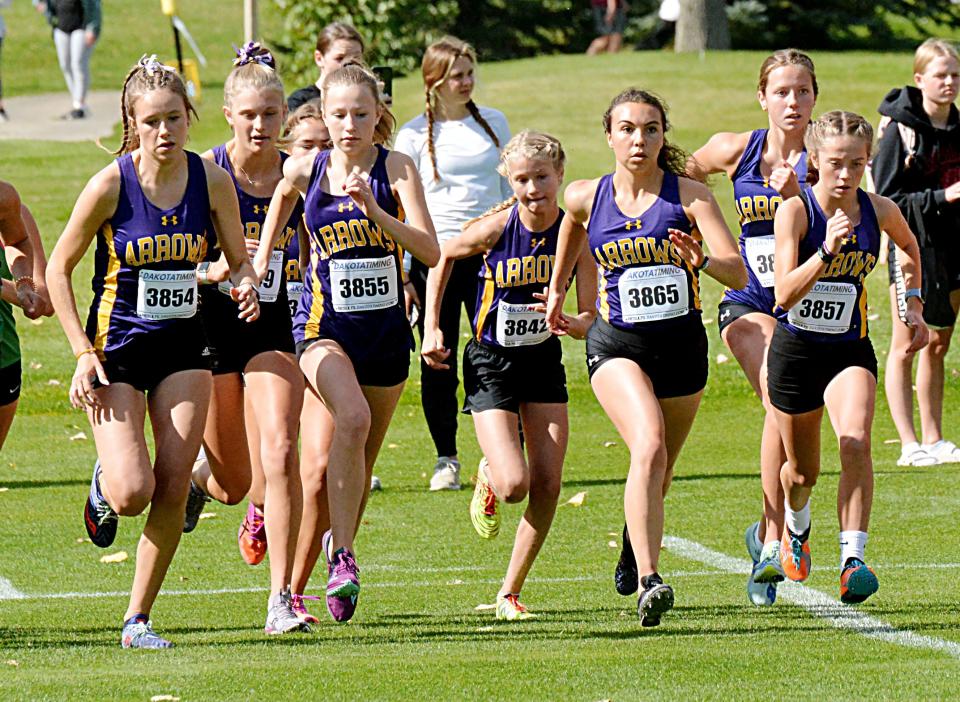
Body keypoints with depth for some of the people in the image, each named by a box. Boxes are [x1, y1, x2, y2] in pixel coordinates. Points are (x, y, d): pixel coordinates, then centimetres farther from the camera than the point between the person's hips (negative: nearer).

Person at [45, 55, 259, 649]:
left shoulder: (212, 180, -6)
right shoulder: (111, 186, -15)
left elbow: (239, 261, 6)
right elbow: (59, 269, -5)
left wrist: (246, 287, -18)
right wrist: (83, 352, -11)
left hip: (183, 347, 3)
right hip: (116, 347, -3)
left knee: (173, 489, -5)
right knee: (133, 493, -15)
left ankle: (138, 618, 9)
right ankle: (104, 487, 24)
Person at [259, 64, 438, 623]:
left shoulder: (395, 168, -6)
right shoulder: (304, 170, -2)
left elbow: (431, 251, -15)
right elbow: (280, 200, 22)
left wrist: (375, 210, -25)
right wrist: (260, 259, 15)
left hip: (386, 325, 2)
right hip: (324, 322, -1)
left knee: (363, 458, 12)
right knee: (352, 417, -30)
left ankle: (341, 543, 38)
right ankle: (342, 558, -27)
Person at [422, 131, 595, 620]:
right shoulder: (496, 228, -17)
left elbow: (589, 320, -12)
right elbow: (442, 257, 3)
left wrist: (569, 322, -35)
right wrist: (431, 328, 1)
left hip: (543, 360, 3)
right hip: (491, 363, -3)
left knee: (548, 485, -4)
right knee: (513, 484, -17)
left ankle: (509, 593, 11)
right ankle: (487, 479, 22)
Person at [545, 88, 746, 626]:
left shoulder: (689, 196, -8)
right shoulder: (585, 198, -1)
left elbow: (739, 274, -15)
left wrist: (702, 262, -36)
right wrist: (558, 288, 33)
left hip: (682, 345, 1)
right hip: (617, 345, -1)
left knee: (660, 473, 16)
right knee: (649, 448, -27)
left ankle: (635, 552, 49)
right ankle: (650, 582, -35)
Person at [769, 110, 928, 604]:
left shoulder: (879, 211, -6)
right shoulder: (795, 211, -16)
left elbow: (910, 248, 20)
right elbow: (784, 294, -25)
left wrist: (913, 304, 14)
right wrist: (827, 251, -35)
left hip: (850, 350, 1)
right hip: (795, 349, -1)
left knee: (856, 443, -27)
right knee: (802, 471, 15)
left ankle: (852, 560, -31)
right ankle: (795, 527, 51)